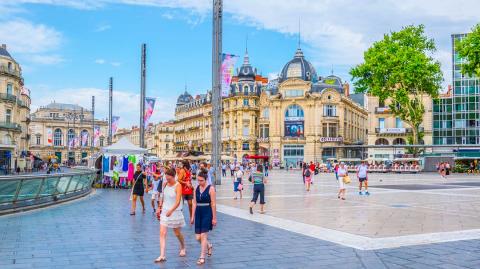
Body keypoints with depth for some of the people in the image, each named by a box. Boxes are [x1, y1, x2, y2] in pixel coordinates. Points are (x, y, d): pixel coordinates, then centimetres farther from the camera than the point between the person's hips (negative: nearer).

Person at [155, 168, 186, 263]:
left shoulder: (178, 186, -16)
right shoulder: (165, 184, 2)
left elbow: (178, 202, -24)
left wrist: (171, 211, -37)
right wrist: (159, 208, 11)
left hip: (175, 212, -4)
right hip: (164, 211, 4)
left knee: (177, 233, 12)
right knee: (162, 233, -7)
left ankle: (183, 248, 40)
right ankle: (162, 256, -7)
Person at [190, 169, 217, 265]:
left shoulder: (210, 189, -8)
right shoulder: (196, 189, 6)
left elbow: (213, 204, -9)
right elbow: (194, 203, 10)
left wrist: (214, 218, -9)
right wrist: (192, 216, 9)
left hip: (207, 213, -5)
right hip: (198, 213, 5)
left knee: (203, 235, -6)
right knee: (198, 237, 6)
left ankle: (202, 257, 5)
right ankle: (209, 246, 36)